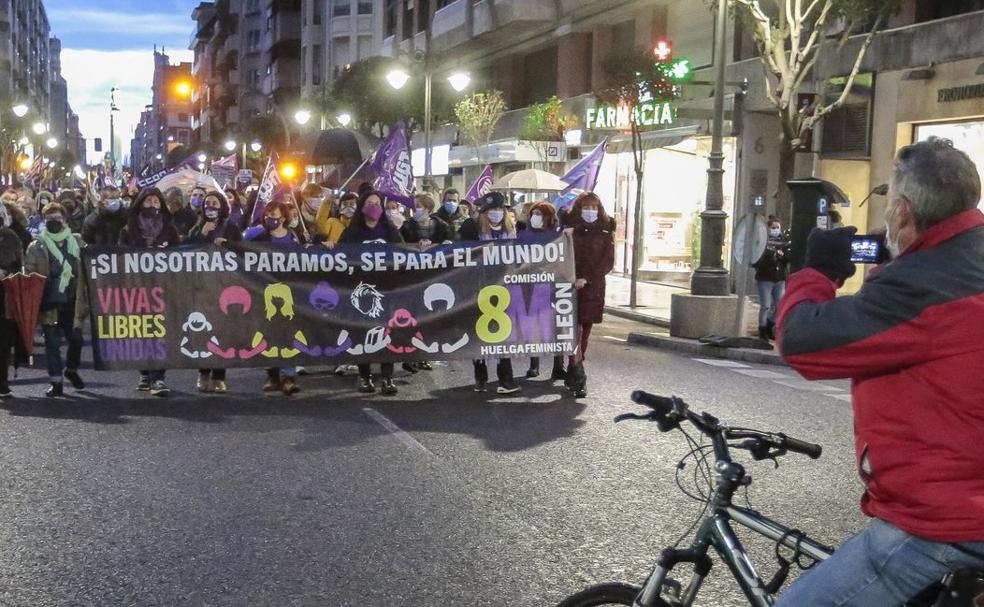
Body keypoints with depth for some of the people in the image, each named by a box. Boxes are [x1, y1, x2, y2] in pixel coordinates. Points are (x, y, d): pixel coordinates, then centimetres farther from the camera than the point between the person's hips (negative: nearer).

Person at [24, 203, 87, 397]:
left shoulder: (77, 243, 7)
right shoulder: (36, 247, 1)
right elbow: (28, 275, 1)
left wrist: (85, 299, 3)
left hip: (71, 303, 2)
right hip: (49, 304, -2)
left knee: (76, 339, 3)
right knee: (52, 343, 1)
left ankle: (71, 370, 30)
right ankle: (56, 383, 9)